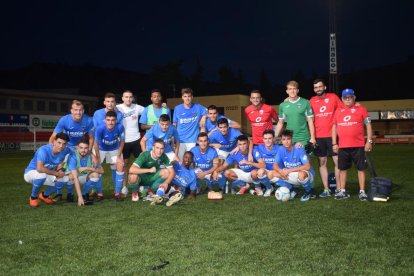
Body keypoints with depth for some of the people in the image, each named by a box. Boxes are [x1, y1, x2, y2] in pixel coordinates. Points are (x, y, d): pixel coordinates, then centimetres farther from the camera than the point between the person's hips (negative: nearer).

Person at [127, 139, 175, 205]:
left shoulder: (164, 157, -14)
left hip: (152, 178, 4)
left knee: (166, 172, -21)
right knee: (133, 176, -37)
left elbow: (172, 172, -15)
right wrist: (149, 170, -36)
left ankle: (152, 189, -2)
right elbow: (131, 170, -40)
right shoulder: (145, 155, -28)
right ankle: (134, 192, -3)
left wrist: (166, 183, -33)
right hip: (141, 178, -3)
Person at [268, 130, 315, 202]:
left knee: (301, 174, -42)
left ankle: (308, 191, -7)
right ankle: (291, 190, 4)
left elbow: (307, 166, -28)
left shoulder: (299, 149, -20)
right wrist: (281, 171, -27)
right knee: (270, 174, -12)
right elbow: (275, 165, -3)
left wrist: (289, 170, -29)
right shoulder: (281, 150, -6)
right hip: (290, 176, 5)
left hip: (306, 175, -5)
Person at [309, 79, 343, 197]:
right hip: (318, 137, 2)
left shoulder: (333, 97, 2)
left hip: (332, 135, -2)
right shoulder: (312, 101, 7)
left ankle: (339, 188, 7)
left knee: (337, 161, -2)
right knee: (322, 162, 5)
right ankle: (326, 189, 12)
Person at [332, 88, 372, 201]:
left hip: (358, 146, -3)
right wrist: (334, 143, 6)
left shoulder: (361, 109, 1)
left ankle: (362, 191, 10)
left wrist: (369, 141, -6)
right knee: (343, 168, 9)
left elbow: (368, 125, 1)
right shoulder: (338, 111, 10)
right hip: (342, 146, 3)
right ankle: (343, 191, 19)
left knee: (361, 168, 2)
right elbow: (334, 127, 13)